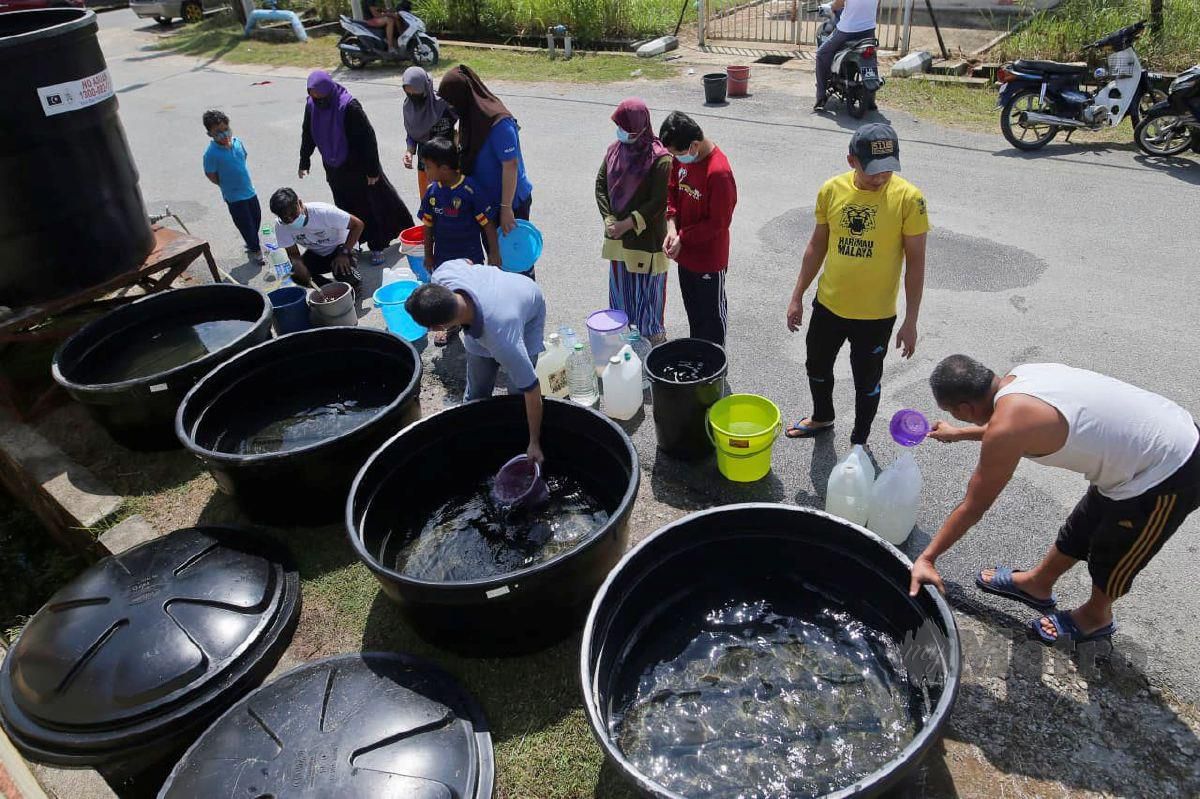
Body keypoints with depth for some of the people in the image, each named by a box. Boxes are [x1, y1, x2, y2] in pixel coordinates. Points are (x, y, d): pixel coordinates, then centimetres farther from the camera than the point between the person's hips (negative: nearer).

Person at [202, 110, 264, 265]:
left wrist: (245, 183, 9)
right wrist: (229, 186, -2)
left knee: (256, 218, 20)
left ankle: (252, 244, 44)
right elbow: (210, 175, -10)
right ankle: (255, 251, 25)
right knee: (246, 224, 5)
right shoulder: (211, 153, -20)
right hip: (234, 196, -6)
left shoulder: (237, 142, -5)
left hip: (250, 190, 6)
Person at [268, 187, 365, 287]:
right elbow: (293, 253, -10)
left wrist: (344, 253, -31)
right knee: (296, 275, -22)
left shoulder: (323, 212, -33)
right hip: (316, 254, 4)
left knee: (342, 272, -35)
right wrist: (297, 262, -35)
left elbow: (358, 224, -27)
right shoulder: (281, 227, -19)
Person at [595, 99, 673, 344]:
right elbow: (601, 185, 6)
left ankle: (653, 334, 23)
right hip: (617, 235, 6)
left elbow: (658, 202, -18)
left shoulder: (659, 158, -17)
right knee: (620, 285, 19)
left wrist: (628, 223, -19)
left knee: (646, 289, 5)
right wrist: (608, 219, -7)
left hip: (646, 238, -6)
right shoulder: (615, 150, 2)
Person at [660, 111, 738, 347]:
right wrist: (672, 224, -9)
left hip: (709, 257, -7)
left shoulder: (719, 172, -29)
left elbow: (719, 221, -24)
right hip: (685, 252, 8)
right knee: (692, 308, 24)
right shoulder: (682, 157, -6)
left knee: (711, 313, 12)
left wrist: (683, 237, -17)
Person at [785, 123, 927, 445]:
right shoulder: (832, 189, -8)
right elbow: (817, 245, 4)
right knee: (817, 367, 23)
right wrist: (797, 297, 6)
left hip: (876, 315, -4)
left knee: (866, 382, 14)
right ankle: (822, 417, 52)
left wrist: (911, 321, -10)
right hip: (828, 305, 4)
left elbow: (915, 261, -11)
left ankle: (859, 442, 38)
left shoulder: (908, 198, -18)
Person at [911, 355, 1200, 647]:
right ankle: (1037, 584, 48)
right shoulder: (1019, 375, -4)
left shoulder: (1007, 424, -27)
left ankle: (1096, 616, 47)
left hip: (1166, 480, -8)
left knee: (1110, 556, 18)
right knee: (1081, 527, 26)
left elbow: (973, 509, -15)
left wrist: (927, 558, -4)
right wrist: (957, 434, 35)